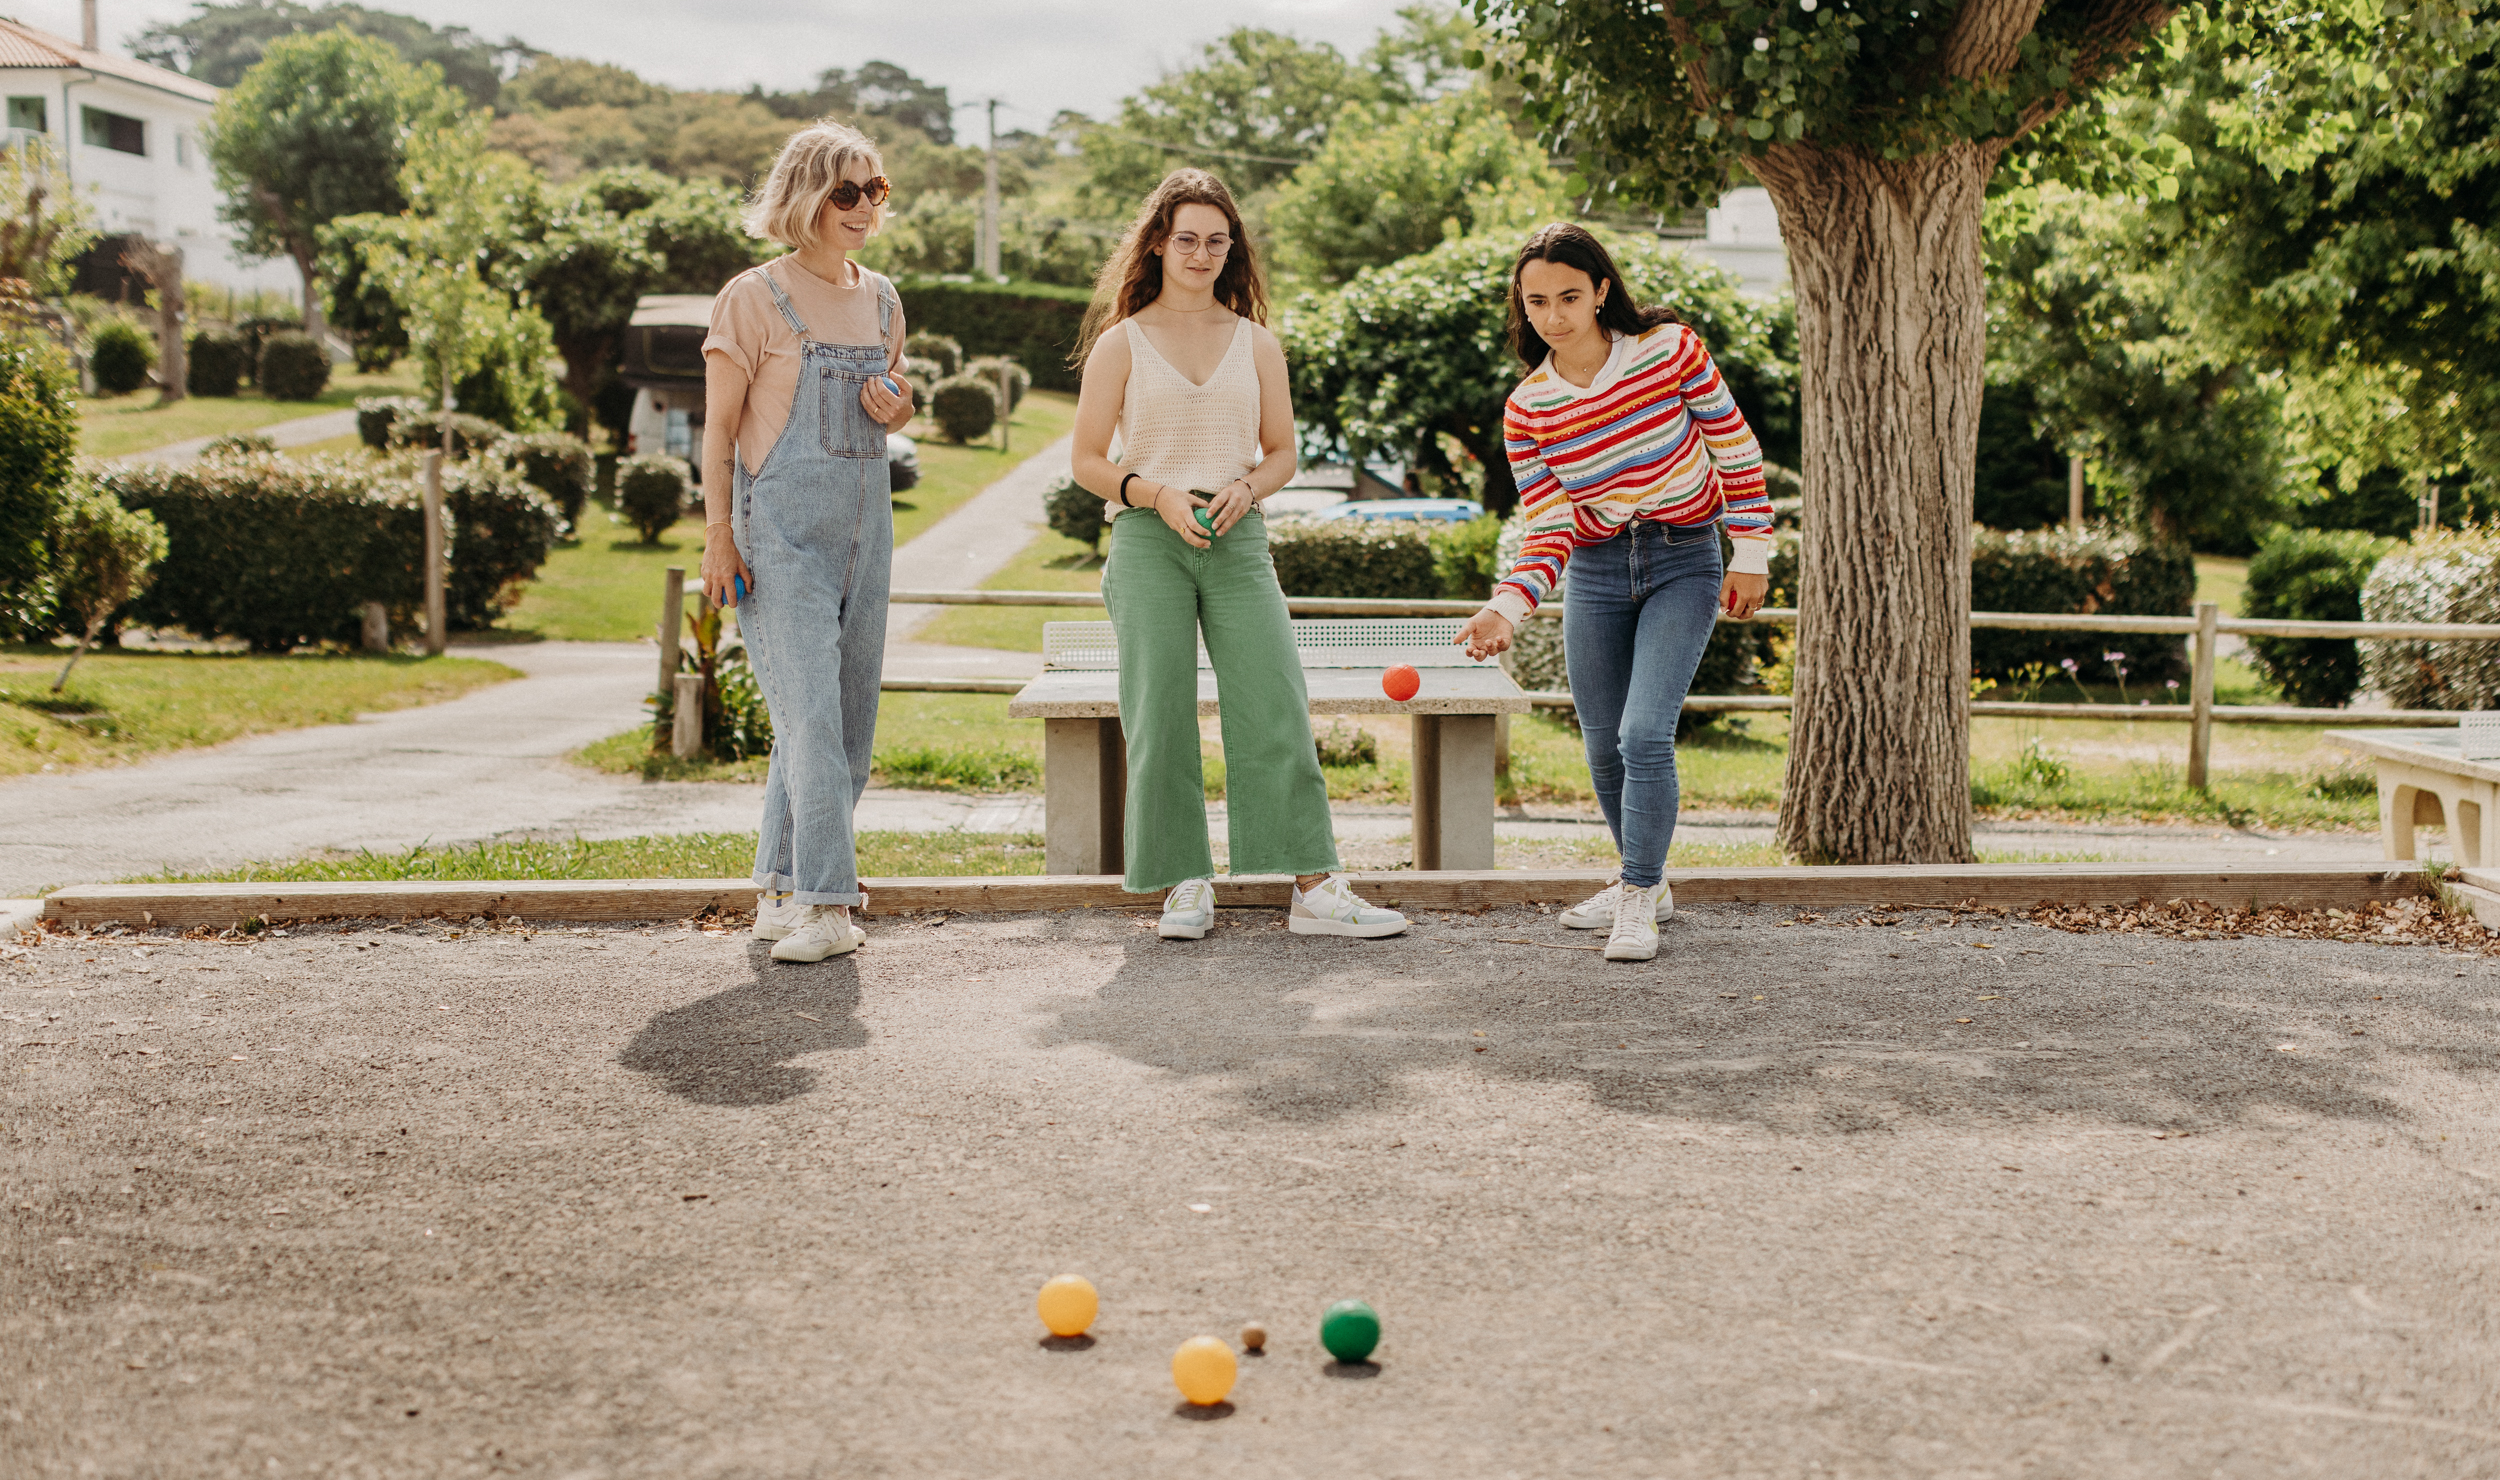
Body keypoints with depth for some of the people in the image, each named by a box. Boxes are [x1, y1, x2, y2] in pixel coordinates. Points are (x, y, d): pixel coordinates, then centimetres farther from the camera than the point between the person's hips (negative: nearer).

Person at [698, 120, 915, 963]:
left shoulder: (880, 299, 12)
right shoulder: (755, 299, -6)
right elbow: (719, 427, -6)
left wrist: (898, 408, 0)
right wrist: (718, 537, -11)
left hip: (865, 523, 7)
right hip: (781, 527, -7)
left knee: (849, 713, 8)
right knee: (810, 711, -13)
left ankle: (782, 894, 18)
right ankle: (824, 907, -12)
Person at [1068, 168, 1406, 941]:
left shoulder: (1256, 342, 13)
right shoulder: (1120, 342, 7)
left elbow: (1282, 450, 16)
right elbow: (1087, 460, 6)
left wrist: (1245, 486, -6)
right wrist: (1157, 495, -11)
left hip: (1237, 537, 1)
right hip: (1147, 538, -1)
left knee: (1275, 708, -6)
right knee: (1160, 714, -3)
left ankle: (1314, 887, -5)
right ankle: (1185, 885, 6)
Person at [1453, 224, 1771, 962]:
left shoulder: (1670, 349, -14)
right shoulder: (1527, 409, -7)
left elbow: (1737, 452, -5)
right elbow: (1548, 531, -8)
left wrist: (1751, 554, -5)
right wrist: (1508, 608, -24)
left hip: (1683, 562, -3)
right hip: (1595, 570, 4)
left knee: (1644, 734, -17)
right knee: (1605, 748, 8)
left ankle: (1638, 902, -5)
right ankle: (1645, 881, 30)